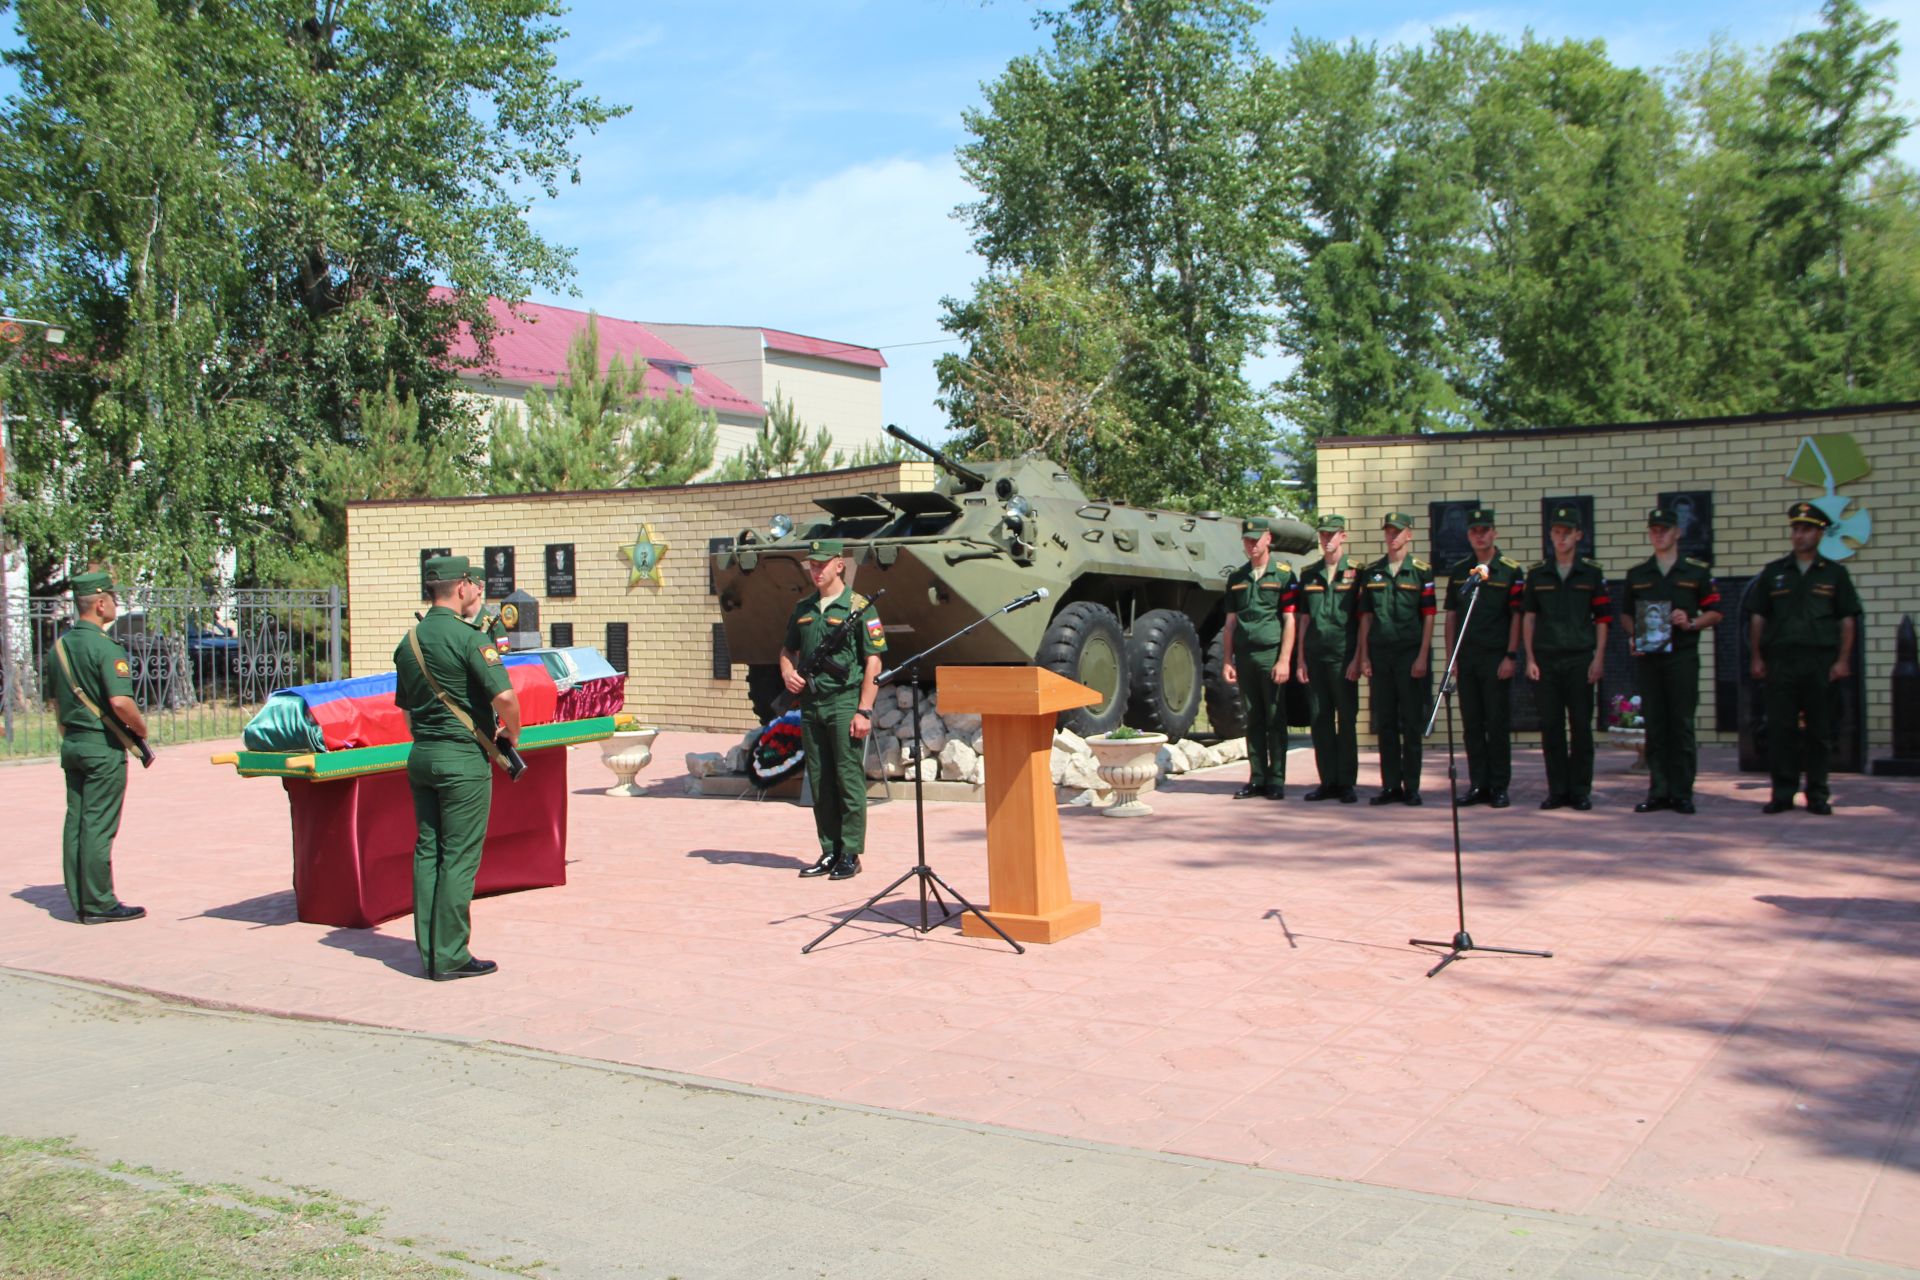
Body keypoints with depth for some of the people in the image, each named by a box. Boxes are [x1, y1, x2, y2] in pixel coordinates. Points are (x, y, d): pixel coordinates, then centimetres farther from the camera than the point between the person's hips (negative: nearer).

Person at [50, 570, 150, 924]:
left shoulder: (59, 646, 9)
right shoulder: (105, 647, -17)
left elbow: (56, 697, 18)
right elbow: (121, 702, -26)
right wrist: (141, 728, -9)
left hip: (71, 744, 8)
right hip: (103, 746, -8)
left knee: (75, 823, 11)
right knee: (98, 826, -3)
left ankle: (79, 901, 18)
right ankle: (98, 905, 2)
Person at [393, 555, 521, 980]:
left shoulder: (409, 641, 10)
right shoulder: (470, 638, -14)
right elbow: (505, 697, -23)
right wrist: (511, 734, -5)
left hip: (420, 755, 8)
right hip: (463, 758, -7)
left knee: (427, 852, 11)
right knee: (459, 857, -2)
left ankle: (429, 951, 16)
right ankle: (450, 957, 1)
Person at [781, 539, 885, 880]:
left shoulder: (858, 608, -5)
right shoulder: (803, 609, 13)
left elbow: (873, 661, -8)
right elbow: (788, 650, 25)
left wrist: (864, 711, -14)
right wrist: (788, 672, 2)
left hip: (845, 703, -6)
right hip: (811, 703, 6)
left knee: (849, 779, -4)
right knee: (819, 782, 9)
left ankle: (850, 855, 3)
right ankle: (830, 852, 18)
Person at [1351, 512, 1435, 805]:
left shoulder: (1421, 570, 1)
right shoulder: (1371, 572, 10)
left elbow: (1429, 616, -2)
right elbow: (1366, 617, 11)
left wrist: (1422, 656, -9)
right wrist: (1363, 657, 5)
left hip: (1410, 654, -3)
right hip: (1379, 654, 3)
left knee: (1411, 723, 0)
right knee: (1385, 723, 5)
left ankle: (1411, 786, 5)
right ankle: (1390, 785, 11)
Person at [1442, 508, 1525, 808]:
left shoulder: (1511, 571, -1)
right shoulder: (1458, 571, 11)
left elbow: (1517, 616, -3)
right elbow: (1451, 616, 12)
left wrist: (1510, 656, -10)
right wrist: (1451, 657, 6)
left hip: (1497, 658, -4)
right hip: (1466, 659, 4)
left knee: (1498, 724, -1)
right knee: (1472, 724, 6)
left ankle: (1500, 787, 6)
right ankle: (1478, 785, 13)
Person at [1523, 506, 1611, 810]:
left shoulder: (1592, 573, 4)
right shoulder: (1537, 574, 8)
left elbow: (1602, 619, 4)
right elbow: (1528, 617, 8)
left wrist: (1599, 659, -4)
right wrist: (1530, 658, 1)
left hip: (1580, 659, -1)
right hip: (1545, 660, 2)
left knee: (1581, 726, 1)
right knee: (1550, 726, 3)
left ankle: (1580, 790, 8)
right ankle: (1557, 789, 11)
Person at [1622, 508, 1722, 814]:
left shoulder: (1697, 571, 5)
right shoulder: (1637, 573, 12)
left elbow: (1714, 612, 7)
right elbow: (1626, 613, 19)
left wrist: (1691, 623, -11)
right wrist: (1635, 634, 0)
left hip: (1683, 656, -2)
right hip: (1648, 657, 3)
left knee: (1682, 726, -2)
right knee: (1654, 726, 3)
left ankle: (1682, 793, 3)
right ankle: (1658, 791, 8)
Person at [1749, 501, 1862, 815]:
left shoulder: (1835, 573, 8)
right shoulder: (1774, 572, 11)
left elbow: (1848, 619, 6)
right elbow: (1758, 617, 11)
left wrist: (1843, 659, -3)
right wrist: (1757, 658, 5)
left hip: (1821, 662, -1)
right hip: (1781, 660, 1)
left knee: (1819, 730, 2)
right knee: (1780, 729, -1)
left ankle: (1818, 795, 10)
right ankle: (1782, 793, 5)